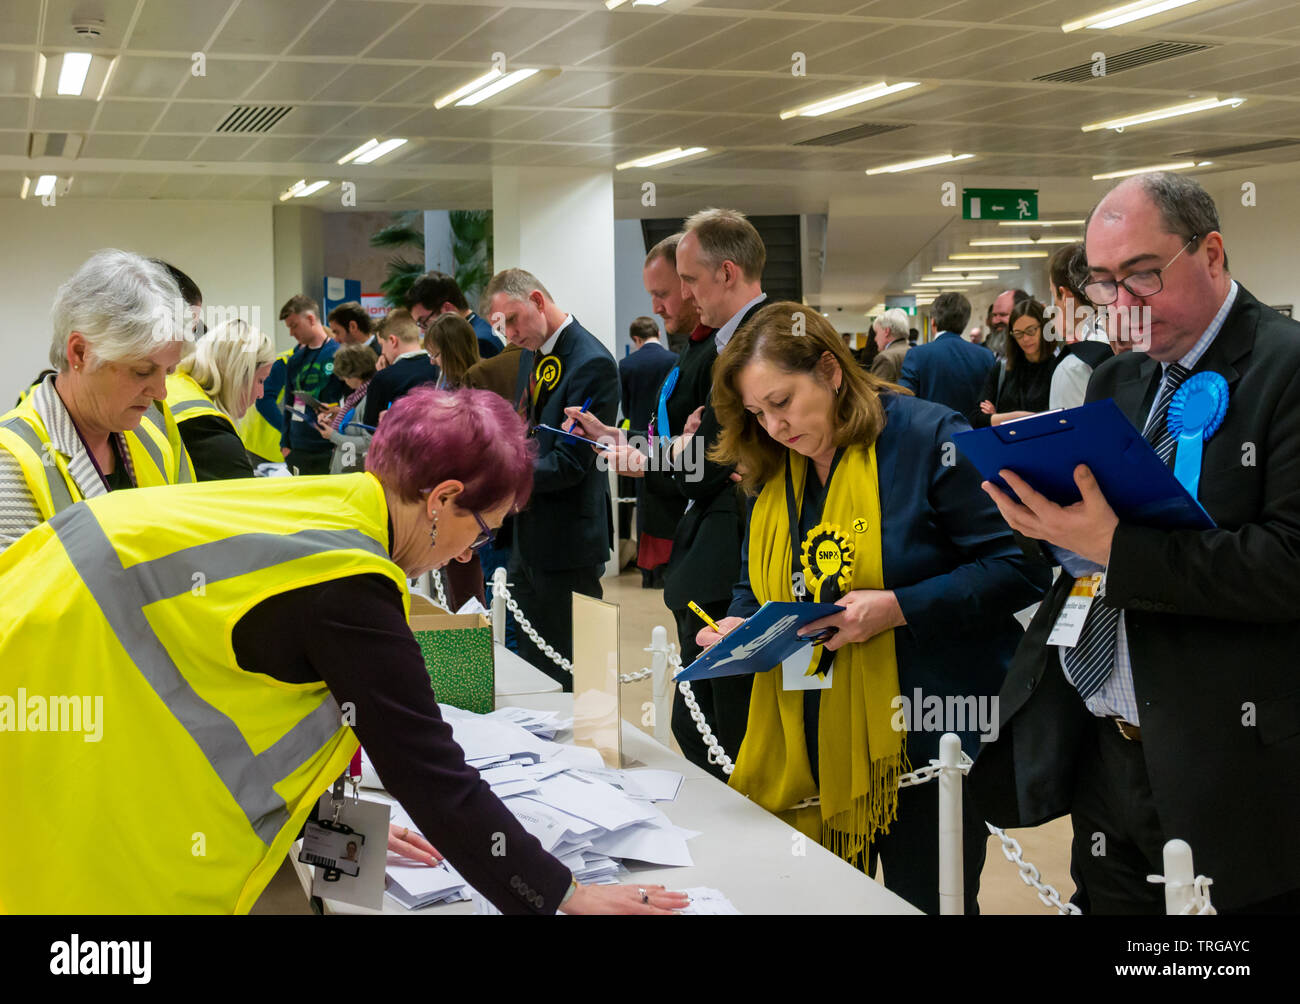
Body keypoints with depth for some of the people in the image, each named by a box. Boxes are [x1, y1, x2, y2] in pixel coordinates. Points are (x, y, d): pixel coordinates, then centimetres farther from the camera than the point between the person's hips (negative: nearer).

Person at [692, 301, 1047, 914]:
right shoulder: (774, 472, 10)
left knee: (925, 903, 6)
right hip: (807, 747, 6)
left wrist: (898, 608, -23)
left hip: (918, 743, -5)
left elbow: (1020, 569, -14)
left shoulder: (928, 438, -10)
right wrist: (738, 625, -2)